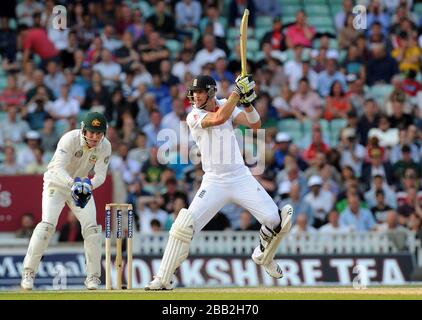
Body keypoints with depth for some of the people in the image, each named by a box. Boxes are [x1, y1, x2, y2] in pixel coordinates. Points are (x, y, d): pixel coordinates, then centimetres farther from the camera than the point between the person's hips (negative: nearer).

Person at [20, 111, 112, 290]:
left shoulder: (105, 147, -14)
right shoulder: (70, 139, -28)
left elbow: (101, 175, -17)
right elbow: (58, 167, -36)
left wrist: (89, 185, -38)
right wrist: (73, 183, -52)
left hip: (83, 185, 4)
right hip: (57, 182, -4)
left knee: (91, 227, -8)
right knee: (48, 223, -19)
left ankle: (93, 277, 3)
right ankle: (28, 273, -15)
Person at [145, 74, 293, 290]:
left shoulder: (227, 106, 6)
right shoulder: (193, 117, -6)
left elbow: (255, 124, -5)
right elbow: (219, 118, -24)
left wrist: (247, 102, -20)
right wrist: (237, 93, -20)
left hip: (242, 178, 3)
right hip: (214, 182, -3)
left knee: (274, 219, -6)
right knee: (184, 226, -18)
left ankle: (263, 255, 26)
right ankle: (163, 279, -10)